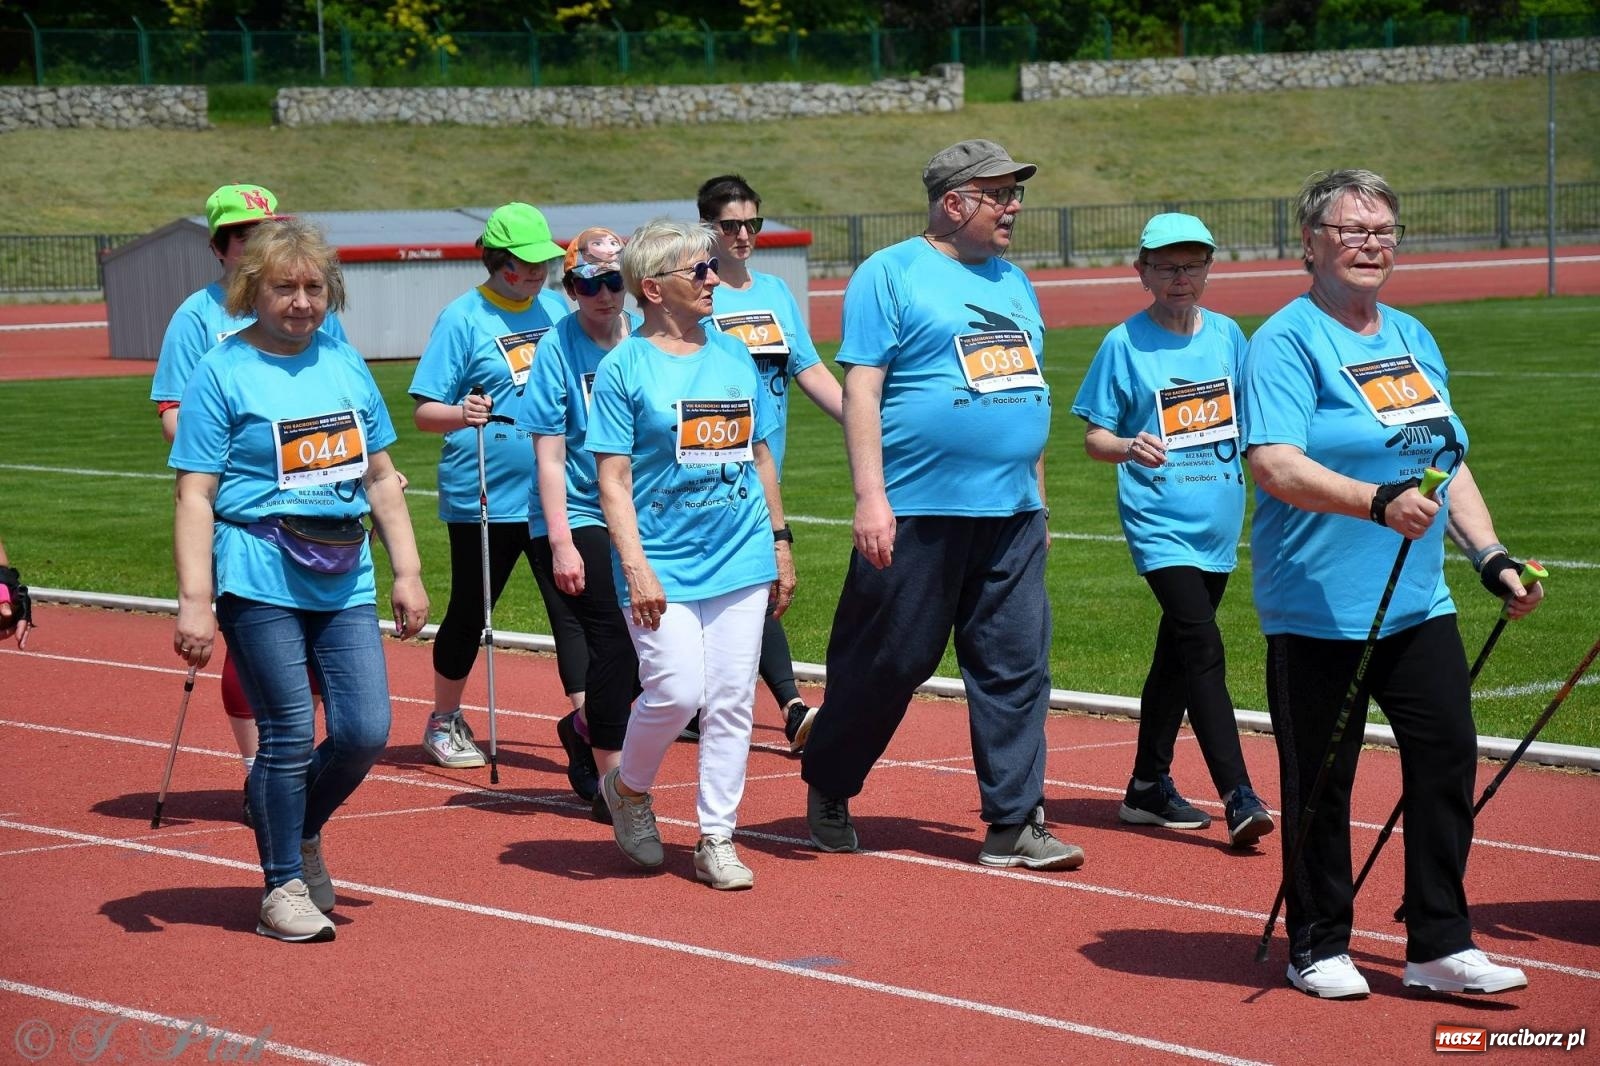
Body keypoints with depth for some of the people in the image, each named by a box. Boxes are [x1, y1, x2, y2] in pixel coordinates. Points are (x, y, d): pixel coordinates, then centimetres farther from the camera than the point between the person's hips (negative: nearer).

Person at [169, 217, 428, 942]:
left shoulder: (347, 364, 12)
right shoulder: (222, 373, -3)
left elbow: (380, 476, 18)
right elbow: (195, 496, -7)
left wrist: (407, 572, 14)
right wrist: (193, 602, -13)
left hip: (345, 578, 5)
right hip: (260, 577, -5)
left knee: (365, 732, -1)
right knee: (290, 736, -3)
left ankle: (300, 832, 26)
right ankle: (283, 887, 12)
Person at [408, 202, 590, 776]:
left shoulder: (556, 309, 8)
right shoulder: (463, 318, -7)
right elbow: (423, 412, -10)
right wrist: (462, 414, -30)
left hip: (553, 493, 4)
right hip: (482, 496, -4)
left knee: (573, 608, -6)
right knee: (470, 612, 10)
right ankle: (444, 723, 28)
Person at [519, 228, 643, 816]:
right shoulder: (558, 348, -7)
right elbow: (549, 457, -8)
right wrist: (561, 543, -14)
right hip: (583, 517, -4)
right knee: (615, 639, -13)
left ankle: (586, 726, 29)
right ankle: (608, 780, -1)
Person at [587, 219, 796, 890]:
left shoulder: (734, 356, 11)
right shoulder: (624, 368, -5)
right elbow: (614, 478, -8)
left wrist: (779, 543, 15)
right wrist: (635, 566, -16)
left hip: (741, 559, 5)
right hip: (663, 565, -5)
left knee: (732, 701, 3)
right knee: (677, 691, -13)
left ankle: (717, 839, 11)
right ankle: (627, 788, 15)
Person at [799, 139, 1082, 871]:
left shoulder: (1014, 283, 18)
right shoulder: (892, 275, -3)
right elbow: (861, 387, -9)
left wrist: (1035, 500, 20)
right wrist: (870, 496, -17)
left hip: (1011, 516, 6)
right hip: (920, 511, -6)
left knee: (1017, 667, 1)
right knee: (887, 661, 1)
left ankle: (1014, 823, 5)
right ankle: (827, 790, 21)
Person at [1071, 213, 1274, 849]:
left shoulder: (1227, 335, 8)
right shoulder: (1124, 344, -5)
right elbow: (1094, 437, -3)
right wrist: (1130, 448, -23)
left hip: (1219, 522, 6)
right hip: (1160, 521, -5)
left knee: (1178, 653, 14)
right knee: (1201, 648, -17)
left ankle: (1148, 787, 25)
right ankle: (1237, 798, -22)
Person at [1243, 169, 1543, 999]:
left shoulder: (1413, 339, 16)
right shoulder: (1287, 341, -7)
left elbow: (1448, 459, 22)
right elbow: (1274, 465, -19)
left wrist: (1491, 556, 11)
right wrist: (1380, 503, -31)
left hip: (1418, 604, 6)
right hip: (1317, 610, -6)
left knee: (1449, 759, 1)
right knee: (1320, 783, 2)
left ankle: (1439, 945, 10)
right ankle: (1318, 950, 15)